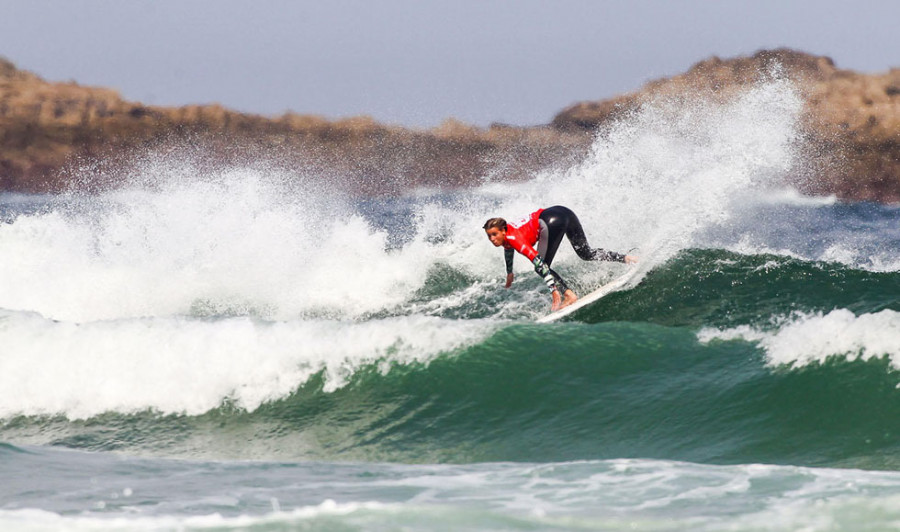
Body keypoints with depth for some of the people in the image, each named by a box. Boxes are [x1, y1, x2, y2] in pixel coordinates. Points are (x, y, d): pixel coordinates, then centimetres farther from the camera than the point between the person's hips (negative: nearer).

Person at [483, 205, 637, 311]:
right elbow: (508, 249, 43)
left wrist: (554, 291, -23)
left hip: (552, 221, -10)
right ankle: (625, 258, 11)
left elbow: (538, 261, -19)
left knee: (541, 266, -3)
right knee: (586, 254, 21)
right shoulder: (505, 234, 16)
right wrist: (509, 273, 60)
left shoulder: (512, 237, -10)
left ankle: (569, 295, -14)